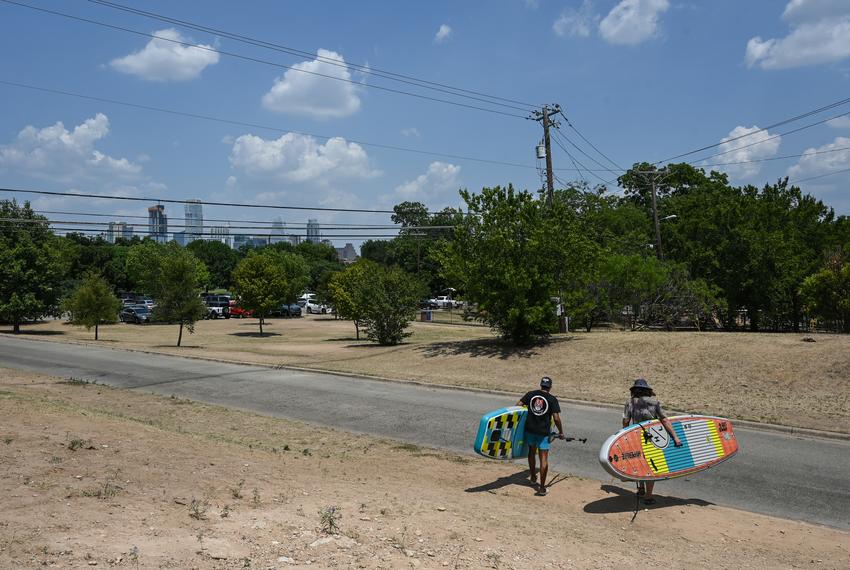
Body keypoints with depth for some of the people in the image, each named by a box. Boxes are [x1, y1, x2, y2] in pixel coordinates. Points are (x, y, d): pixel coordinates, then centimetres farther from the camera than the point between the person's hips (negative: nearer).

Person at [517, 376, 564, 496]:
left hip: (530, 429, 3)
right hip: (543, 432, -3)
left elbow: (518, 405, 0)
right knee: (543, 458, 0)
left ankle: (533, 478, 39)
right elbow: (556, 418, -11)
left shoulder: (531, 394, 1)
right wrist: (561, 432, 1)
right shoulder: (552, 399, -7)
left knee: (532, 452, 24)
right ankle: (542, 488, -2)